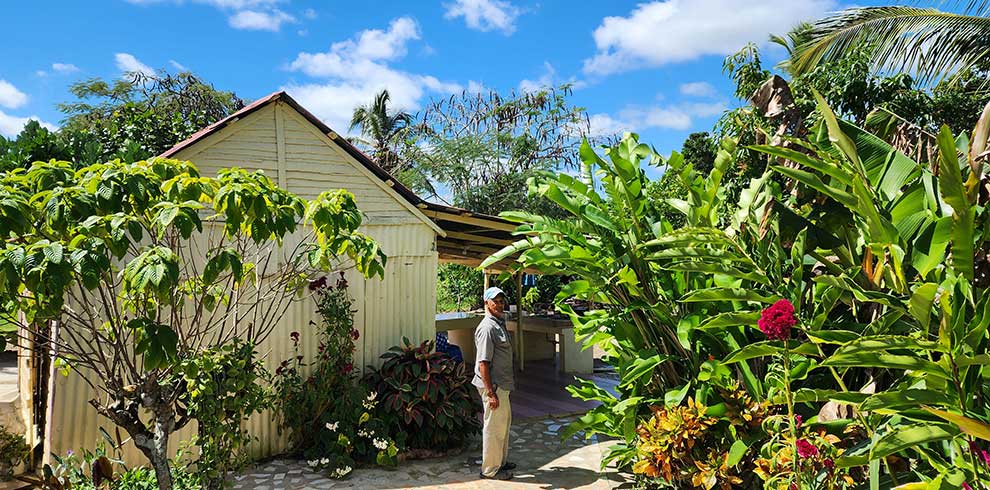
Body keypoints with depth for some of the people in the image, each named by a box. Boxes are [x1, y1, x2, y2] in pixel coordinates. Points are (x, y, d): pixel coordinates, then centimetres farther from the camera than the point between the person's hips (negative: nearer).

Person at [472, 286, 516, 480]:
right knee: (494, 427, 0)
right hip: (493, 385, -10)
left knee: (505, 422, 21)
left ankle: (501, 461, 35)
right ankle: (490, 469, 13)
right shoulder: (487, 327, -20)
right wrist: (491, 392, -24)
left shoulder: (500, 323, 11)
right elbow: (483, 363, -23)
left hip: (502, 384, 10)